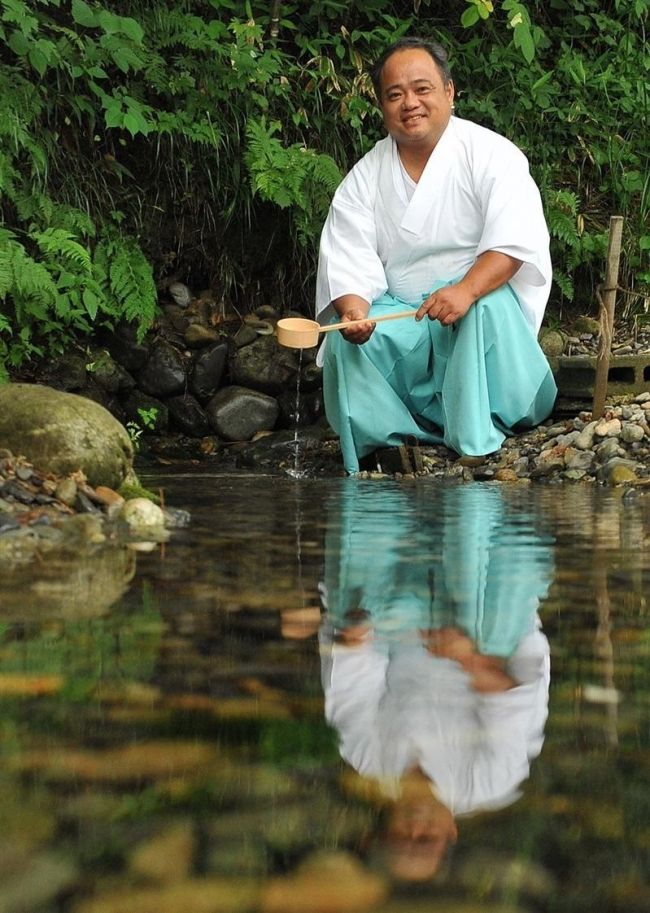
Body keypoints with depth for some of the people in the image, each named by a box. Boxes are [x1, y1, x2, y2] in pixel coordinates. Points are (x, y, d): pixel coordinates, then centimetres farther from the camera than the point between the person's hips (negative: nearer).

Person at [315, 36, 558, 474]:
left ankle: (476, 443, -32)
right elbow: (348, 259, -3)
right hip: (397, 315, 3)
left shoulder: (491, 154, -7)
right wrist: (354, 309, -27)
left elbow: (515, 238, -19)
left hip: (484, 294, -3)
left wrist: (466, 291, -37)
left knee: (491, 304, -37)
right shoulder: (365, 178, 4)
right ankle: (388, 445, -13)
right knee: (346, 341, -26)